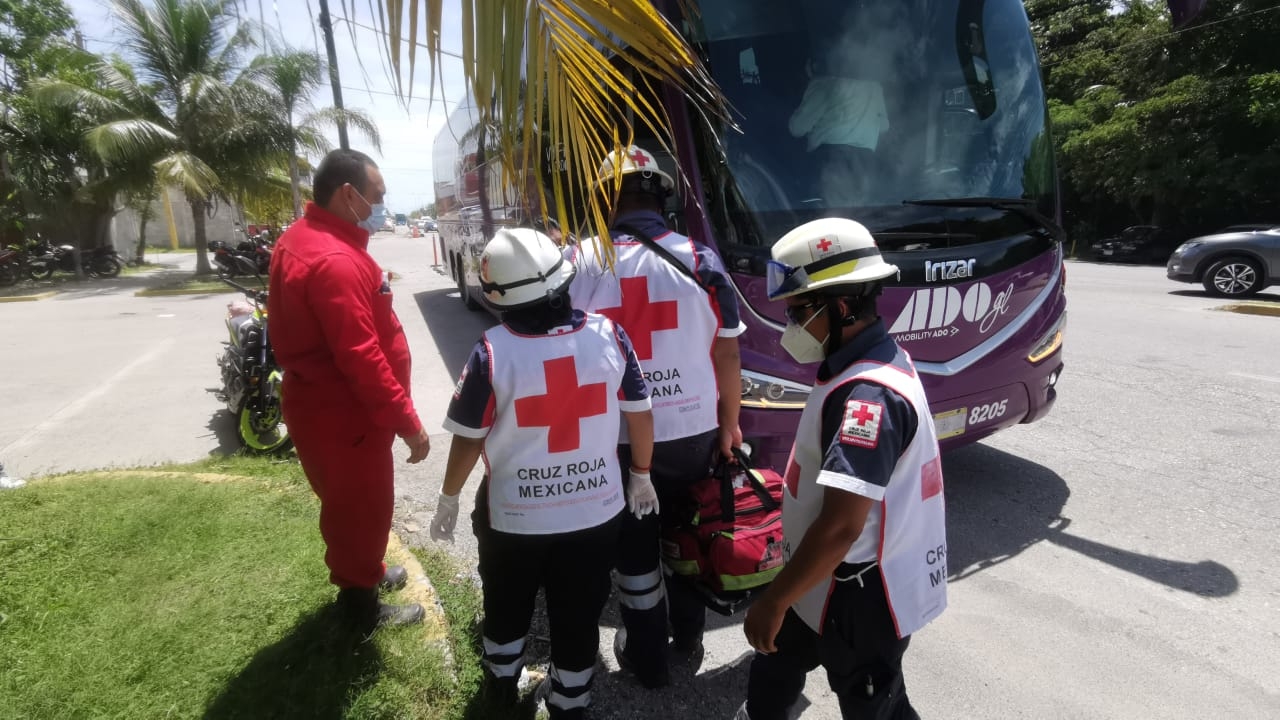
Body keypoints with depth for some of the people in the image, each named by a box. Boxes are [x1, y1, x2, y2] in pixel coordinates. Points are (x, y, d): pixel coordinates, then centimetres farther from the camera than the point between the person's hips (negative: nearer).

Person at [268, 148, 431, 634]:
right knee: (360, 507, 8)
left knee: (352, 503, 27)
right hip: (342, 413, -10)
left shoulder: (301, 239, 7)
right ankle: (362, 606, 28)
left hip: (322, 402, 10)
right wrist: (408, 423, -24)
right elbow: (361, 358, -31)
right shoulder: (335, 261, -28)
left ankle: (364, 572, 47)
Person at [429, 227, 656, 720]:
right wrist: (642, 476, 13)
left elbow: (468, 439, -10)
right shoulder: (608, 335, -13)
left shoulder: (492, 352, -19)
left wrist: (448, 500, 7)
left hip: (513, 514, 0)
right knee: (579, 620, 20)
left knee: (507, 607, 27)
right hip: (596, 510, 1)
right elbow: (639, 414, -3)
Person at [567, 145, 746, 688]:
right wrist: (729, 424, 11)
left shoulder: (583, 260, -11)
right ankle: (688, 634, 43)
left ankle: (647, 658, 33)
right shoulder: (700, 259, -6)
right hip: (694, 428, 2)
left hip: (619, 434, -2)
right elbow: (728, 354, -3)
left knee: (634, 547, 16)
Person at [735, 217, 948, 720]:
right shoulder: (877, 362, 2)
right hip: (829, 583, 9)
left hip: (861, 599, -9)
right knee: (774, 670, 26)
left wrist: (774, 602, -22)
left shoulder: (867, 394, -30)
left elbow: (841, 526, -32)